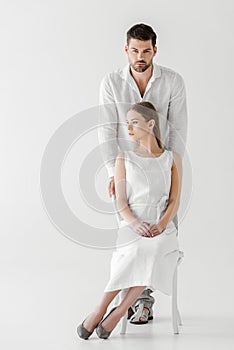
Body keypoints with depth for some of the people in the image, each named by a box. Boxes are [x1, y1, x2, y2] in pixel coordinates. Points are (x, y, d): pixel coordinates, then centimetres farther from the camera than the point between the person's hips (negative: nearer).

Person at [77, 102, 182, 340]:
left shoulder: (172, 159, 12)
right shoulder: (124, 159, 10)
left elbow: (174, 201, 5)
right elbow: (121, 202, 3)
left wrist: (161, 224, -15)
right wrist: (136, 224, -17)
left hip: (162, 229, 1)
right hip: (131, 227, -1)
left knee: (154, 251, -34)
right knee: (137, 252, -34)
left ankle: (118, 312, -22)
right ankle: (100, 311, -18)